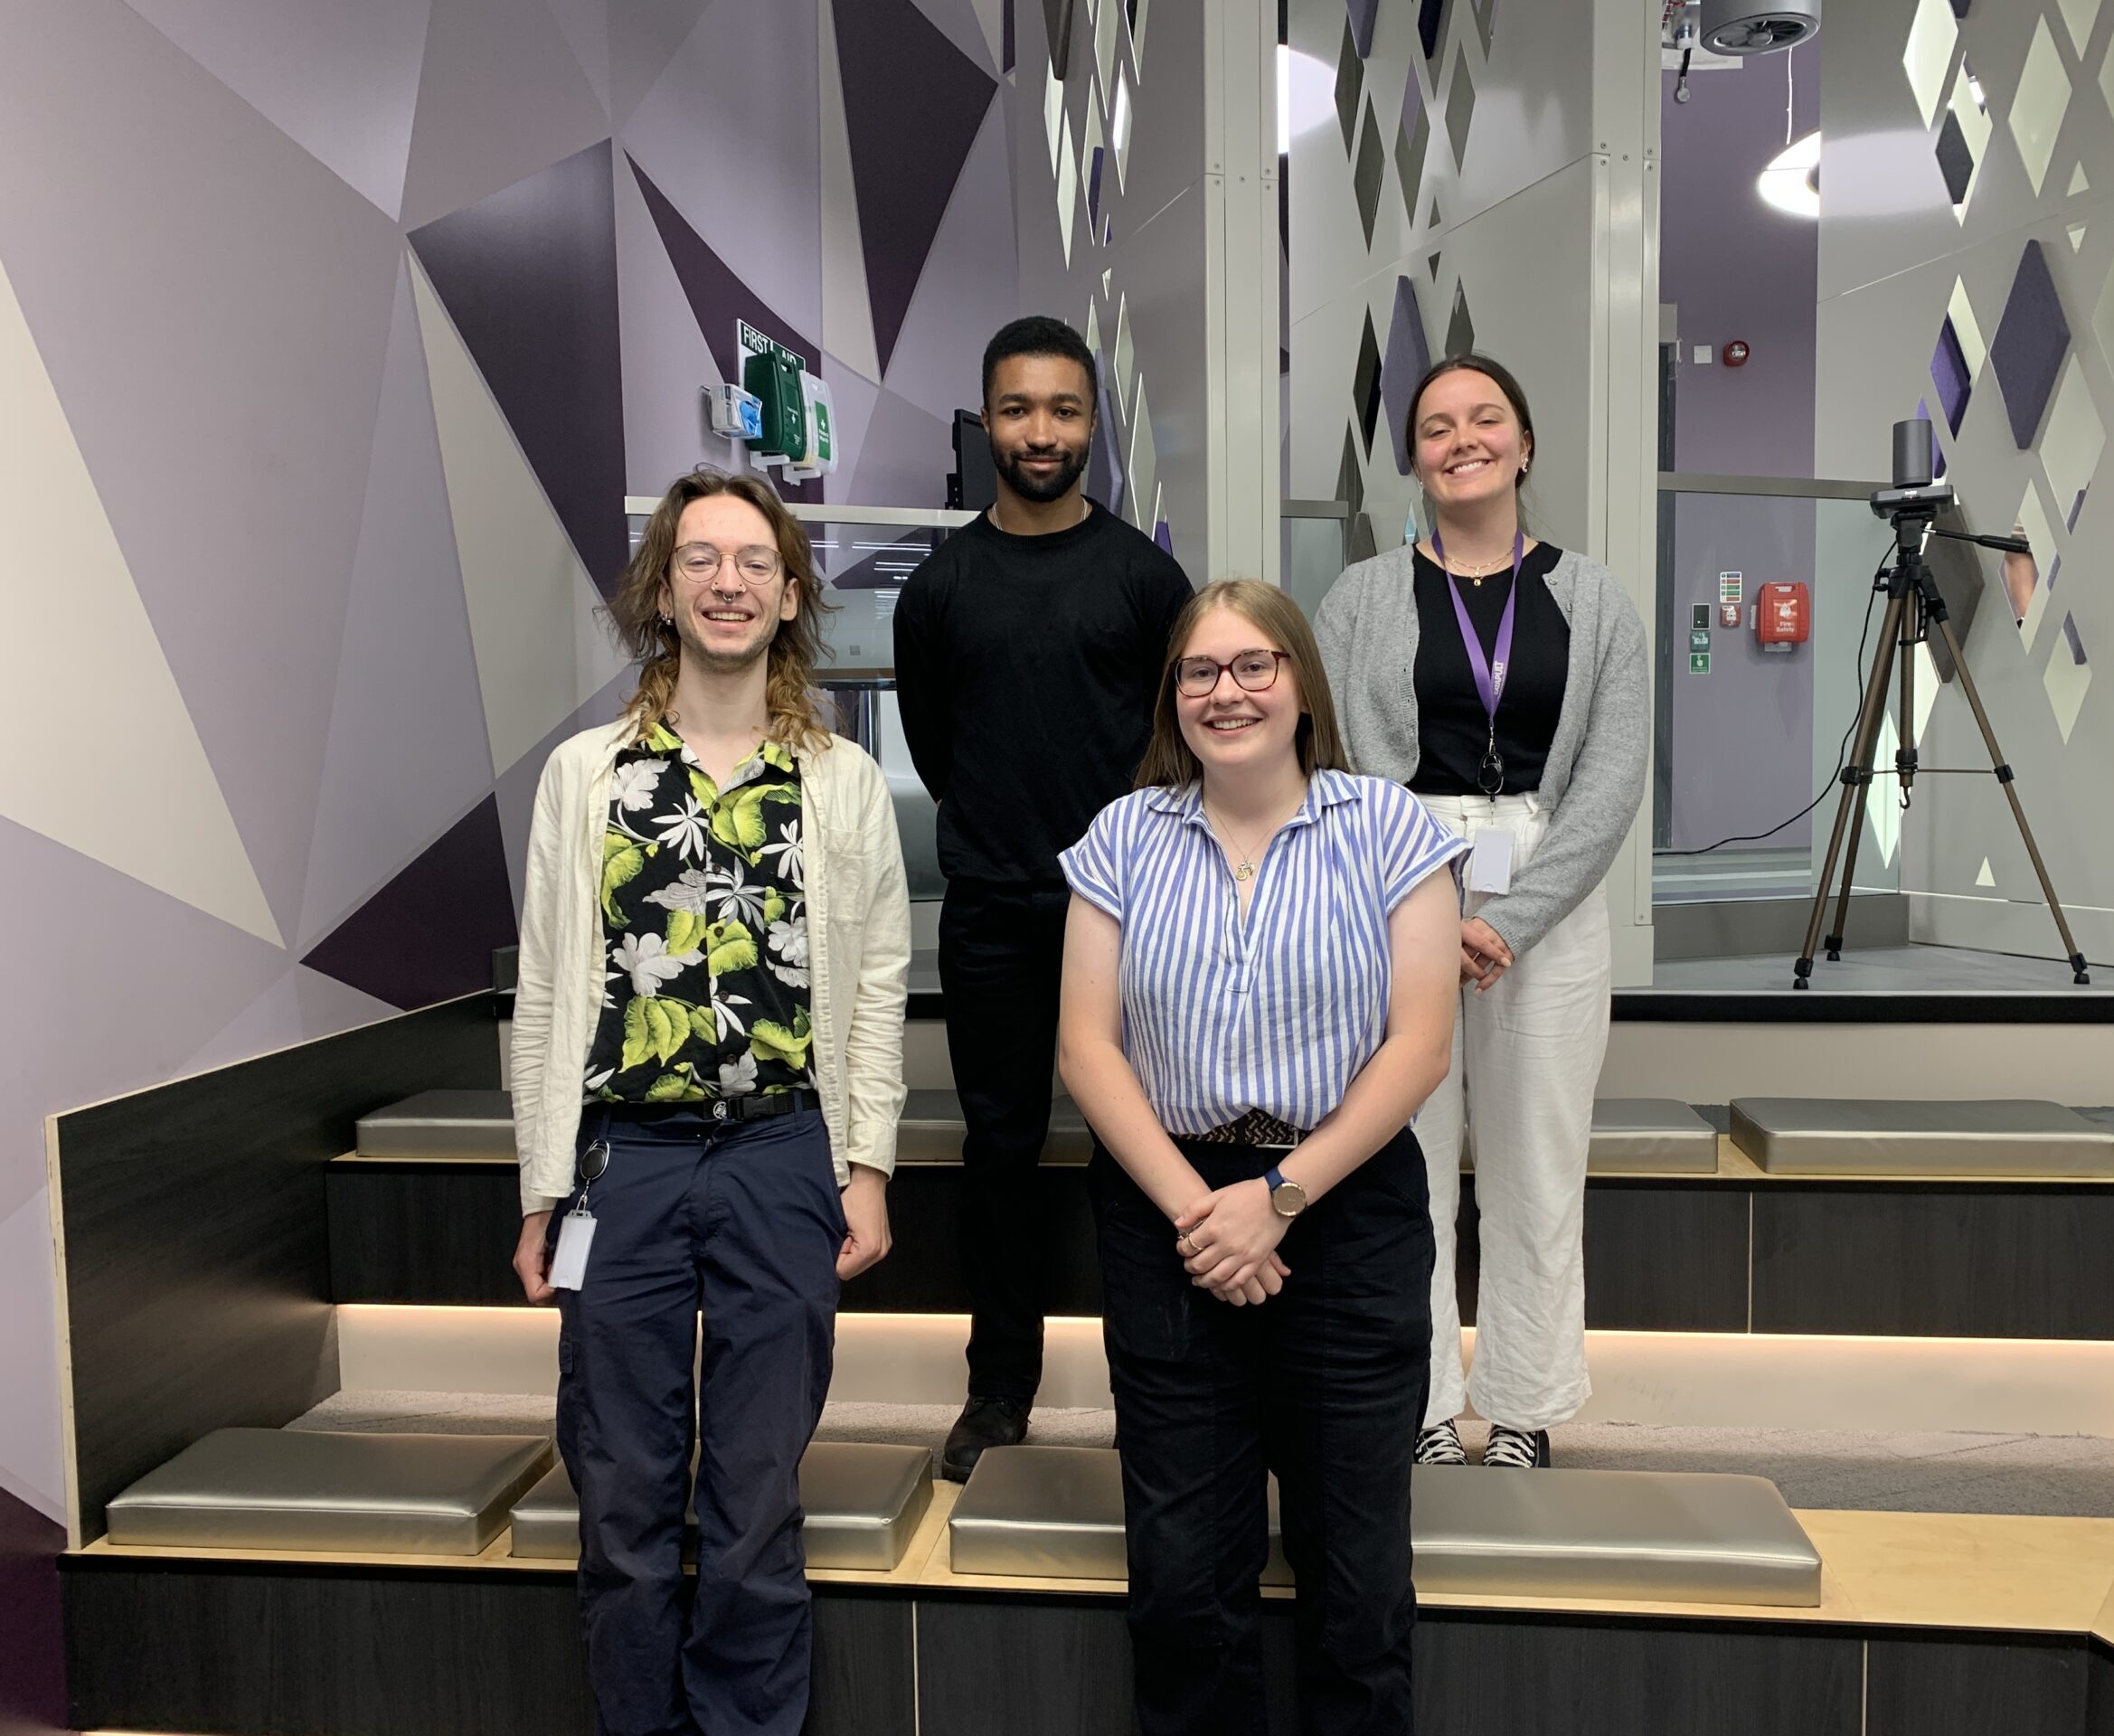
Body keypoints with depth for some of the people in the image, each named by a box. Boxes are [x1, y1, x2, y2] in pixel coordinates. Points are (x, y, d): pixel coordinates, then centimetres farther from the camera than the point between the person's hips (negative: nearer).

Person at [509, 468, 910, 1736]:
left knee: (760, 1499, 10)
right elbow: (548, 991, 4)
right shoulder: (586, 774, 4)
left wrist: (866, 1170, -1)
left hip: (783, 1160, 0)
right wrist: (543, 1192, 3)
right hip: (622, 1162, 1)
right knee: (624, 1500, 11)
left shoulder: (846, 783, 4)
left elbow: (878, 985, 4)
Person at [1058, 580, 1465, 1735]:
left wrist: (1281, 1196, -11)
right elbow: (1087, 1044, -1)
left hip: (1347, 1213, -1)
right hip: (1167, 1217, 2)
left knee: (1356, 1578, 9)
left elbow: (1419, 1042, -6)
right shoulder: (1126, 837, 4)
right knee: (1181, 1575, 10)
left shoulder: (1386, 827, -1)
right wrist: (1190, 1206, -10)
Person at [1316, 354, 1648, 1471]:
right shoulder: (1363, 596, 6)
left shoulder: (1592, 599, 8)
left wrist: (1513, 918, -12)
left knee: (1538, 1164, 6)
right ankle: (1424, 1410, 19)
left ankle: (1525, 1413, 22)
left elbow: (1614, 779, 0)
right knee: (1407, 1161, 3)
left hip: (1551, 903, 1)